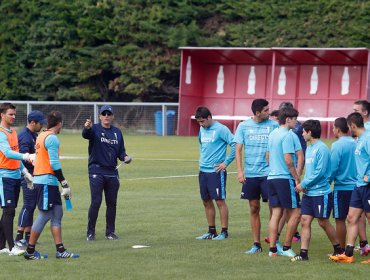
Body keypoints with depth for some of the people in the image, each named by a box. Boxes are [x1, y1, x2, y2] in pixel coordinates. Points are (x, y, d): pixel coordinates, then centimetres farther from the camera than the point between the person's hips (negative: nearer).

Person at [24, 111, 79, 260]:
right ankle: (30, 251, 1)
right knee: (44, 216, -5)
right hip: (47, 182, -10)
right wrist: (65, 184, -14)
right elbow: (54, 163, -18)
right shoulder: (52, 138, -13)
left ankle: (60, 250, 8)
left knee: (57, 214, 9)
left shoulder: (42, 136, 15)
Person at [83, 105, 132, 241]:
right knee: (96, 202, -8)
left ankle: (110, 232, 18)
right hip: (96, 171, -5)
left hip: (112, 172, 5)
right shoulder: (95, 129, -3)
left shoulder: (117, 132, 12)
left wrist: (125, 157, -6)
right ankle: (90, 232, -1)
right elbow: (85, 134, -26)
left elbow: (121, 151, 16)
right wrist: (87, 128, -49)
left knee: (112, 203, 9)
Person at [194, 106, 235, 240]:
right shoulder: (202, 130, 12)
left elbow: (234, 144, -16)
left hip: (216, 171, -8)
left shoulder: (221, 129, -11)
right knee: (206, 201, 10)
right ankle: (212, 231, 19)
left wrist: (226, 162, -14)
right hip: (203, 171, 8)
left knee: (220, 201, -4)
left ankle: (224, 232, 1)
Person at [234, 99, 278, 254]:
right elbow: (238, 149, 5)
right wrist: (240, 171, -4)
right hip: (250, 174, 2)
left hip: (268, 173, -2)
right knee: (254, 208, 7)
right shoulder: (244, 126, 4)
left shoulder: (274, 125, 1)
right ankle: (256, 244, 15)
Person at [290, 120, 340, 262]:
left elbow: (320, 172, -20)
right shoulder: (309, 149, 14)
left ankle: (338, 249, 20)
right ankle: (303, 253, 0)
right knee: (305, 221, 0)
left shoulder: (321, 149, -14)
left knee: (323, 222, 2)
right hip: (308, 193, 8)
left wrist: (304, 184, -14)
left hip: (321, 193, -8)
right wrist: (303, 185, 5)